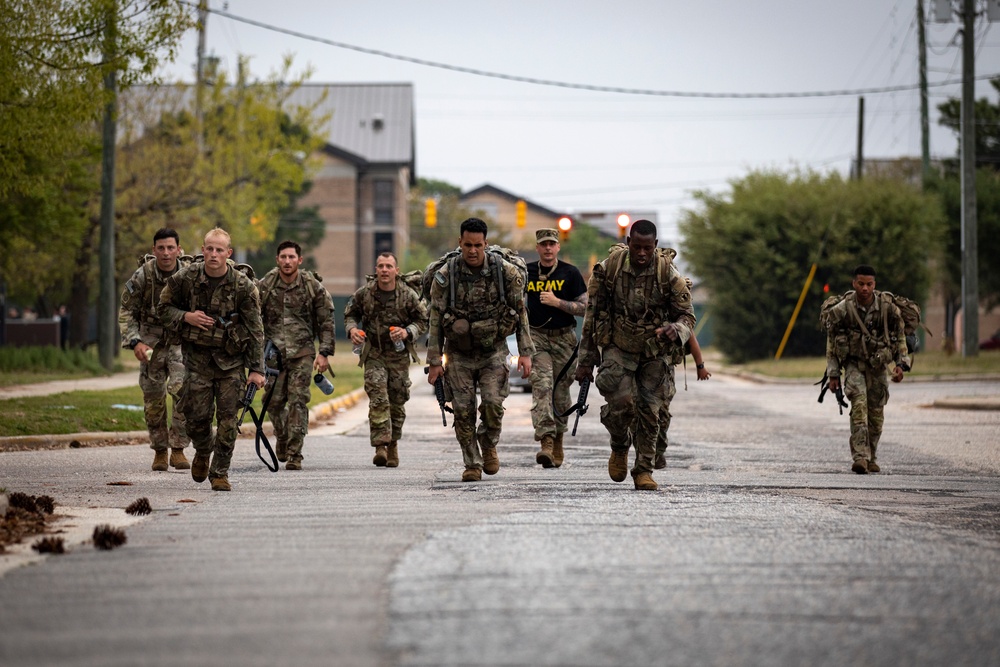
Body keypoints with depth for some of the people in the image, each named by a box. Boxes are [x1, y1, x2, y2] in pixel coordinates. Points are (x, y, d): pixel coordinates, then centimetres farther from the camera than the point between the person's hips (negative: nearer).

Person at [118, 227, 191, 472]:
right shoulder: (142, 276, -12)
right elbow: (126, 312, -5)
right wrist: (135, 342, -17)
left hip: (181, 340, -1)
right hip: (151, 343, 1)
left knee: (183, 392, -19)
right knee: (153, 399, 5)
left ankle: (178, 449, -9)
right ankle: (159, 451, 21)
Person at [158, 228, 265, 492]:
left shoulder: (243, 286, -9)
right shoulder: (185, 278, -5)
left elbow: (255, 329, -5)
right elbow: (164, 308, 8)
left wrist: (257, 369, -9)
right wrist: (186, 317, -13)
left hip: (231, 359, -1)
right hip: (197, 355, 1)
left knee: (228, 418, -5)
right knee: (197, 415, -1)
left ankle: (220, 473, 6)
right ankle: (203, 453, 31)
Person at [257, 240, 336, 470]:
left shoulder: (313, 287, 0)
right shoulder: (264, 286, 1)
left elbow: (326, 321, 4)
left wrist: (325, 353, -2)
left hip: (302, 352, -2)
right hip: (273, 352, 2)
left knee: (298, 401, -9)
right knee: (274, 402, 4)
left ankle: (294, 454, -7)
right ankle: (282, 436, 35)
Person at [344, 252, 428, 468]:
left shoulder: (408, 295, -6)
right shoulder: (364, 293, -4)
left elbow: (423, 320, 2)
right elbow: (350, 314, 12)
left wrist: (408, 332, -16)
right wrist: (352, 329, -9)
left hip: (399, 355, 1)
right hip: (373, 354, -1)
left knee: (397, 402, 10)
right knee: (378, 399, -15)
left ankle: (393, 444, 28)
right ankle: (380, 446, -18)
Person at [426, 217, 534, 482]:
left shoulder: (505, 272, -8)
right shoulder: (445, 276, -10)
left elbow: (520, 312, 0)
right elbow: (435, 320, -4)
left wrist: (525, 353, -4)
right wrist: (434, 361, -5)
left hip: (493, 351, 0)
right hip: (459, 354, 0)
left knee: (493, 403, -16)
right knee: (464, 411, -2)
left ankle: (489, 445, 13)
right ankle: (472, 464, 13)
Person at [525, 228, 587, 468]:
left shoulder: (570, 273, 1)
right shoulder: (526, 273, 6)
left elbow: (584, 308, -3)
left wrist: (557, 302, -13)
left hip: (564, 339, 0)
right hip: (536, 338, 0)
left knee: (560, 392, 6)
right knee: (542, 386, -18)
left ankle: (558, 441, 26)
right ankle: (546, 442, -28)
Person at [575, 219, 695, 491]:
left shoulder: (668, 274, -10)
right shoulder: (609, 269, -9)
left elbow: (687, 316, -4)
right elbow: (592, 315, 0)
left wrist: (676, 330, -30)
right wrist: (585, 361, 2)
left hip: (654, 352, 1)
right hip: (617, 346, -1)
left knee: (649, 411, -1)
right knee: (621, 402, -19)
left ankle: (644, 470, 14)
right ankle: (619, 447, 12)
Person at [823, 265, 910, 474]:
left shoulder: (888, 308, -9)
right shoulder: (842, 310, -12)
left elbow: (900, 337, 4)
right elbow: (832, 343, -2)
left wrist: (901, 364, -5)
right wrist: (833, 374, -2)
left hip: (879, 365, 2)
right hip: (854, 363, -2)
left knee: (876, 413, 6)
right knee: (859, 404, -22)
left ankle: (872, 458, 24)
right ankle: (859, 457, -28)